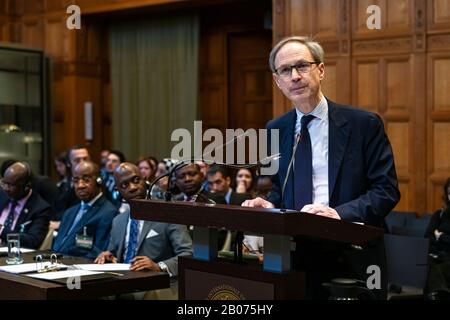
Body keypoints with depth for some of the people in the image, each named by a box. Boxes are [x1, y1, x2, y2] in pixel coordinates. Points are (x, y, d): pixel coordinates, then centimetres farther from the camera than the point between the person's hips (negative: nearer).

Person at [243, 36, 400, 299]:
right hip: (294, 258, 4)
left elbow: (387, 190, -9)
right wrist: (271, 206, -5)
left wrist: (339, 213, -24)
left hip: (352, 260, -3)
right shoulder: (275, 130, 8)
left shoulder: (364, 123, -6)